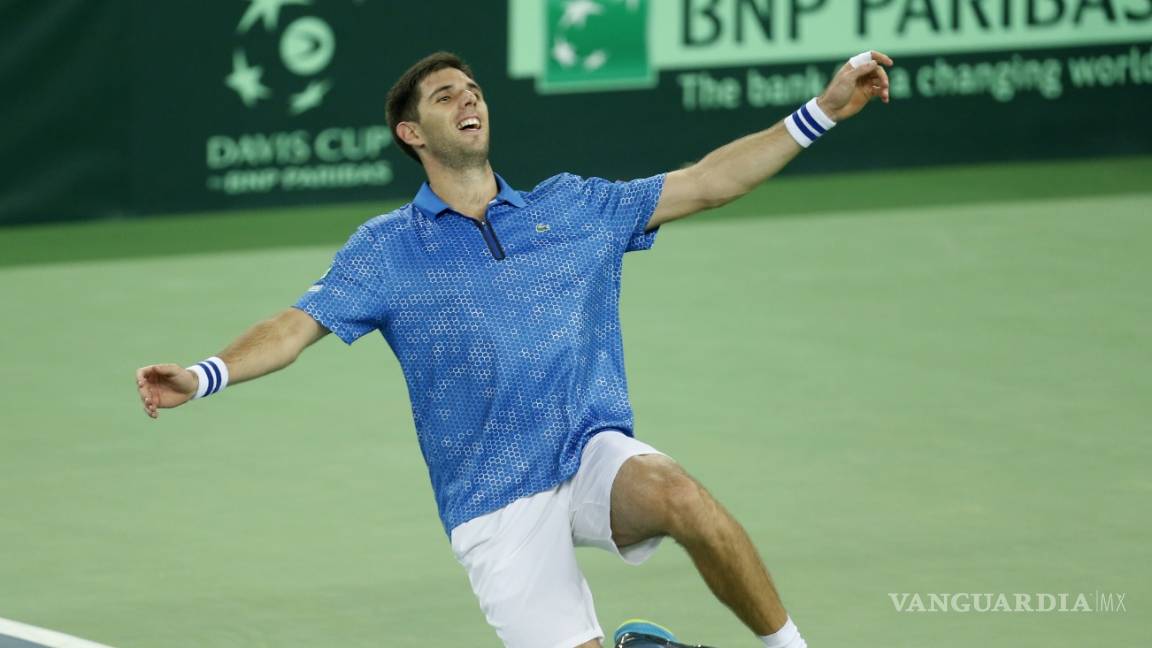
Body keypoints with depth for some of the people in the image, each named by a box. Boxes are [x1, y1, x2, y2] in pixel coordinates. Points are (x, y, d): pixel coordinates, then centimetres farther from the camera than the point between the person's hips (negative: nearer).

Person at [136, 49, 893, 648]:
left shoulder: (570, 207, 11)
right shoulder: (386, 250, 5)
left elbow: (706, 182, 11)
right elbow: (295, 328, -4)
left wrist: (823, 111, 4)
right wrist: (202, 375, -23)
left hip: (595, 455, 1)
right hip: (496, 502, -1)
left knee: (681, 496, -34)